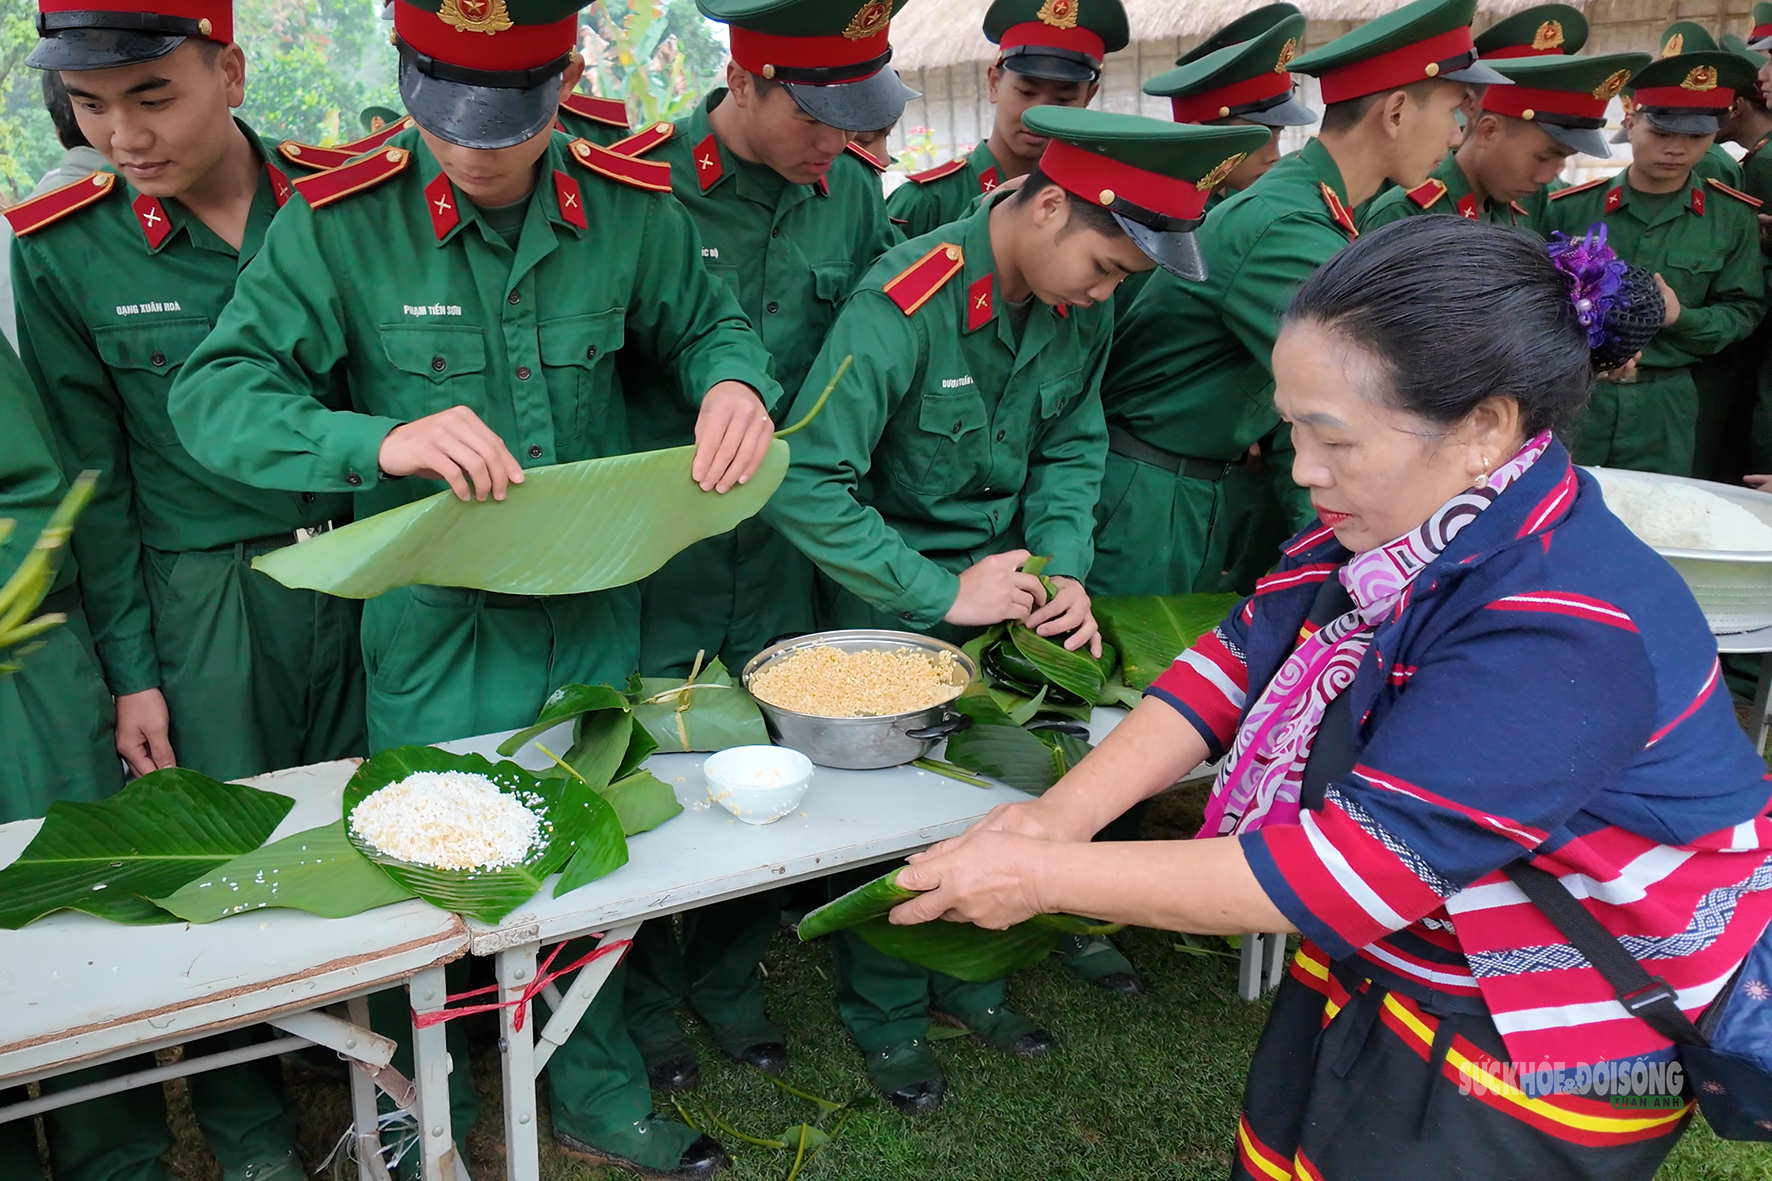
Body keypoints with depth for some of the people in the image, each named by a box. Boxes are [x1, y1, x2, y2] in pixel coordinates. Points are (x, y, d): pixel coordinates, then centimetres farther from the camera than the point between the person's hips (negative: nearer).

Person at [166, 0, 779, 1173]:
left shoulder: (631, 208, -6)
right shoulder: (343, 223, -14)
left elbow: (711, 323, 8)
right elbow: (214, 394, -18)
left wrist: (734, 380, -17)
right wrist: (380, 440, -37)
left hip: (595, 610, 3)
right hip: (433, 623, -2)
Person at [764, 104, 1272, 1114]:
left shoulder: (1082, 307, -8)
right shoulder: (904, 303, -28)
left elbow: (1071, 450, 3)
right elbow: (806, 484, -29)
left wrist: (1065, 573, -14)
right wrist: (942, 593, -28)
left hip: (1006, 579, 6)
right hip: (893, 596, -5)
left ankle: (965, 972, 36)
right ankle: (884, 1010, 28)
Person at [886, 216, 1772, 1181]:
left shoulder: (1563, 634, -34)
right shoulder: (1392, 517, -9)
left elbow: (1344, 871, -35)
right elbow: (1237, 663, -5)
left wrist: (1046, 876, -30)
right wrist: (1066, 812, -17)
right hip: (1369, 973, 7)